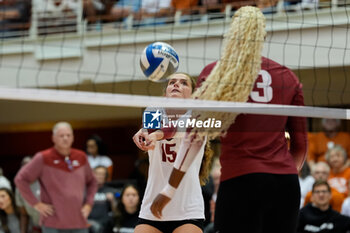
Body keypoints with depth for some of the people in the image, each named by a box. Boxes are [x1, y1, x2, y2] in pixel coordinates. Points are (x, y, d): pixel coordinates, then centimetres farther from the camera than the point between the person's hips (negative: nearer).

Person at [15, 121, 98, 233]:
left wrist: (88, 204, 10)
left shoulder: (81, 157, 10)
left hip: (79, 223, 4)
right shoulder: (43, 158, -4)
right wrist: (36, 203, -7)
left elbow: (91, 182, 24)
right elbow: (20, 179, -4)